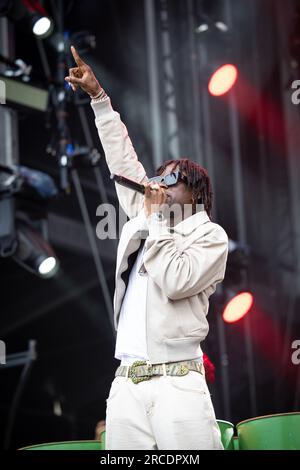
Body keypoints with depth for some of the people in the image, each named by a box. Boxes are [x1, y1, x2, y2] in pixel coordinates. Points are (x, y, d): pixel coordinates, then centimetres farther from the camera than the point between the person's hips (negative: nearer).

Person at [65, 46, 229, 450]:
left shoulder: (210, 235, 5)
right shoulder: (145, 220, 20)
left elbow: (174, 281, -12)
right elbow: (122, 159, 22)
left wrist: (159, 218, -3)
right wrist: (99, 96, 22)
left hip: (177, 383, -5)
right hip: (125, 383, 5)